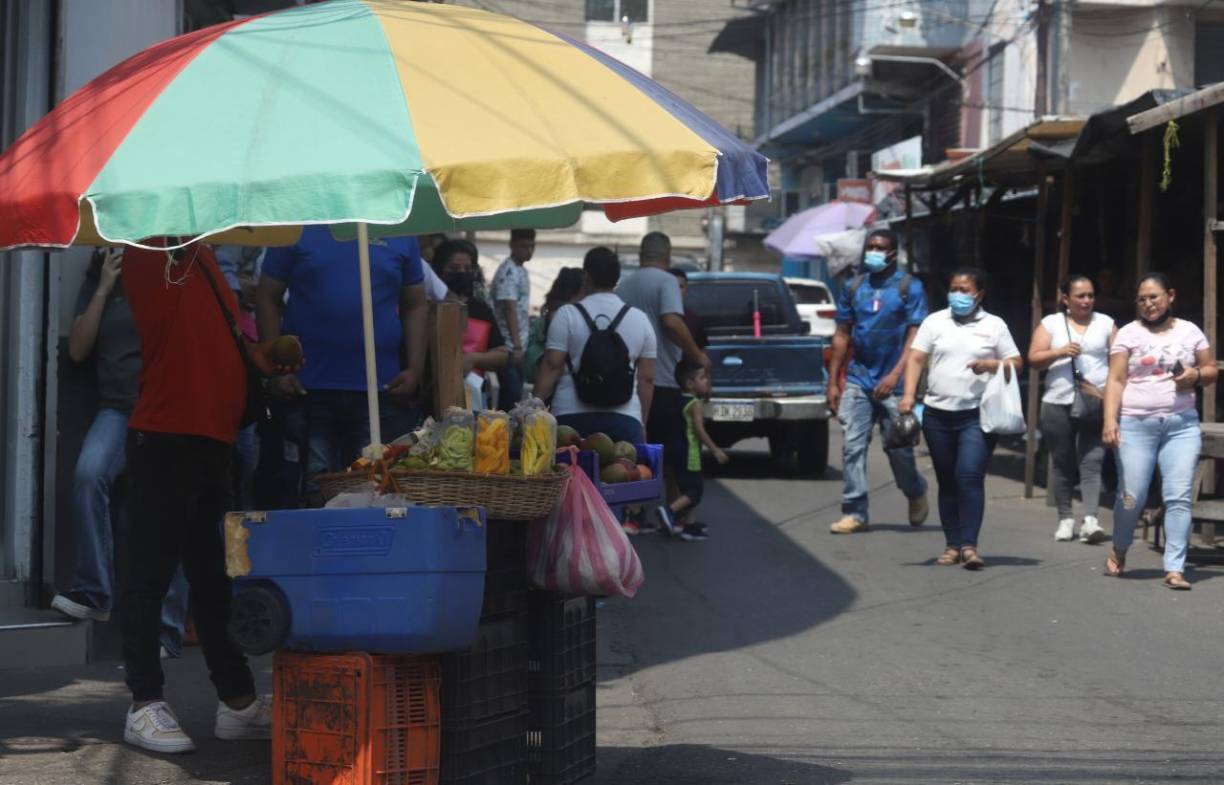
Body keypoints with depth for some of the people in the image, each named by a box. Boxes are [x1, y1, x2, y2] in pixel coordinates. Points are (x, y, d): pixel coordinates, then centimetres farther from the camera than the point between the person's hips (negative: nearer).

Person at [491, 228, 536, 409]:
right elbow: (509, 310, -19)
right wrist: (516, 346, -24)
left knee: (512, 394, 10)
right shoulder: (508, 272, -13)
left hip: (518, 346, 9)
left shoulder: (521, 271, 15)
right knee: (513, 395, -12)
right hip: (509, 347, -9)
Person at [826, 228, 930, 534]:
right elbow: (842, 336, 12)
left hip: (892, 383, -3)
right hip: (858, 380, 3)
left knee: (898, 447, 4)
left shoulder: (909, 288, -2)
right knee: (852, 446, -4)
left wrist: (895, 375, -19)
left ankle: (916, 494, 31)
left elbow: (915, 336, -8)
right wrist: (833, 381, 8)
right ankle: (854, 512, -2)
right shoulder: (854, 288, 10)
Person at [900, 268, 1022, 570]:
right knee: (947, 481, 7)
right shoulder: (935, 321, 11)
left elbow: (1016, 363, 8)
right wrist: (909, 395, -10)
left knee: (970, 476, -16)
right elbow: (916, 359, 4)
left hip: (977, 416, -3)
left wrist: (991, 365, -12)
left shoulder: (994, 326, 8)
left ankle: (969, 545, -18)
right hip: (938, 414, 3)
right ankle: (953, 545, 14)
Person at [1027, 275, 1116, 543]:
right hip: (1058, 404, 1)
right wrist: (1060, 352, -14)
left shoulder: (1105, 324, 11)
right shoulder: (1051, 324, 9)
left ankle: (1091, 519, -21)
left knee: (1092, 462, -12)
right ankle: (1065, 519, 14)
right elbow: (1034, 359, 3)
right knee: (1063, 463, 6)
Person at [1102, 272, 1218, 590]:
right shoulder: (1129, 334, 5)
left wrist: (1197, 376, -7)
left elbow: (1212, 370, 17)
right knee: (1131, 497, -1)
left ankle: (1174, 569, -7)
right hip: (1136, 424, -1)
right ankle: (1119, 549, 28)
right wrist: (1110, 420, -12)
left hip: (1182, 424, 1)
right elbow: (1115, 380, 0)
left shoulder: (1190, 332, 11)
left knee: (1179, 497, -8)